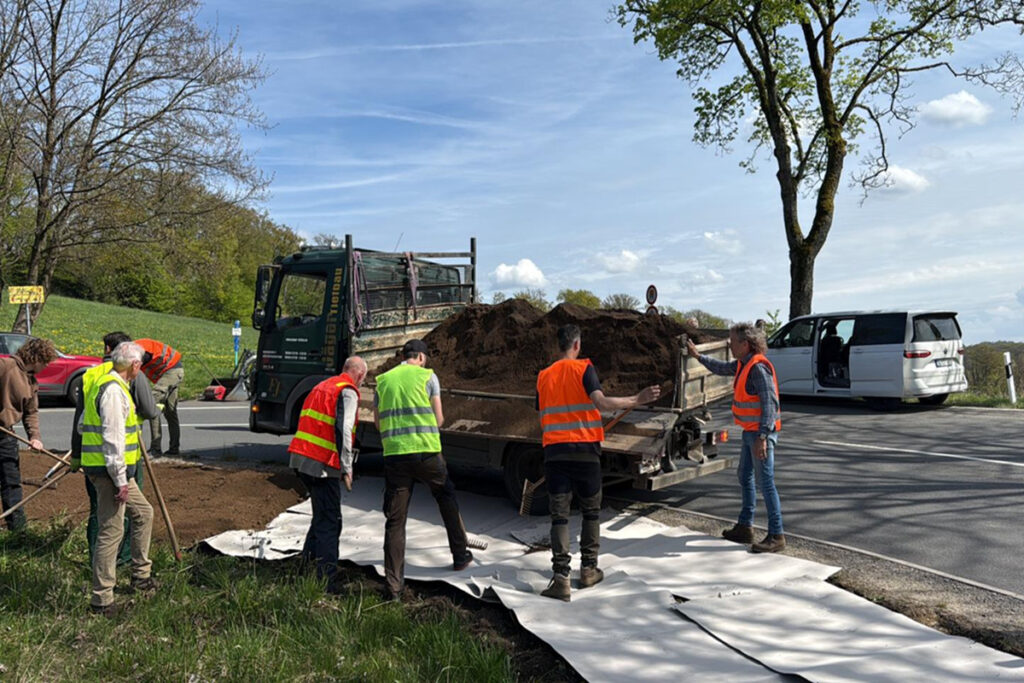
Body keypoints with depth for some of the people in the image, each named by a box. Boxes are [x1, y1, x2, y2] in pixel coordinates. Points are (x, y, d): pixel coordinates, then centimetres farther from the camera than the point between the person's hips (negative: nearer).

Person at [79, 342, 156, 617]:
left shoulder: (104, 384, 14)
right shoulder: (113, 389, -19)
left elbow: (83, 425, 23)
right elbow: (113, 439, -23)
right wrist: (120, 480, -21)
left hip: (115, 470, 11)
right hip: (109, 470, -11)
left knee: (143, 512, 20)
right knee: (111, 531, -5)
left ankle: (140, 575, 30)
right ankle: (101, 600, 3)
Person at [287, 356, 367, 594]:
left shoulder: (322, 386, 21)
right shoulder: (348, 392, -7)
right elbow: (343, 430, -18)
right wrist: (346, 468, -15)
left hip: (300, 458, 9)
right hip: (322, 465, -9)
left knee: (322, 516, 22)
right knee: (329, 523, -4)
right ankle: (326, 582, -4)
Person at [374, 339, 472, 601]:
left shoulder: (383, 380, 11)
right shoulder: (427, 376, 2)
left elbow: (378, 423, 14)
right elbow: (439, 419, 2)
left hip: (394, 454, 2)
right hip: (426, 451, -2)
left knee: (395, 520, 5)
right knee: (447, 500, 22)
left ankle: (393, 586, 5)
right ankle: (460, 555, 32)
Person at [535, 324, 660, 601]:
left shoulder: (544, 376, 9)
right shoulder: (584, 369, -3)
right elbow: (601, 402, -17)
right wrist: (637, 400, -13)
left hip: (554, 451, 2)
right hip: (585, 451, -2)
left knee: (559, 515, 2)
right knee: (591, 511, 16)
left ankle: (561, 578, -6)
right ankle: (588, 570, 22)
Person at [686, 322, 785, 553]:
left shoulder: (759, 367, -20)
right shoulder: (743, 364, 10)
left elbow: (770, 403, -25)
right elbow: (721, 368, 31)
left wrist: (762, 437, -28)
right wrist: (698, 356, 33)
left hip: (761, 433, -10)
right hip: (750, 431, 10)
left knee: (765, 482, -6)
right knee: (745, 477, 17)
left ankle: (776, 536, 2)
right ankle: (745, 527, 28)